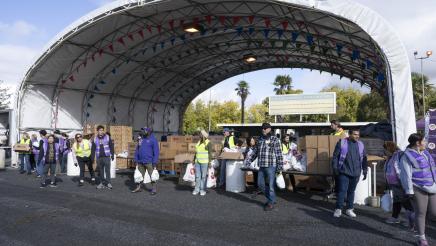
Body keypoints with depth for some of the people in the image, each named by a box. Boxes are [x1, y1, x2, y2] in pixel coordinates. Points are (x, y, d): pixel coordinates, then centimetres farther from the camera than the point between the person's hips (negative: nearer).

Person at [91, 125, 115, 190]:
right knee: (100, 170, 8)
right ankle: (102, 183, 18)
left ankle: (108, 183, 4)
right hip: (99, 157, 3)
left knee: (107, 170, -3)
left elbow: (111, 146, 2)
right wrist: (92, 157, 6)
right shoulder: (95, 139, 6)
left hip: (106, 157, -2)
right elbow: (93, 149, 9)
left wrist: (112, 155, -1)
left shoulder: (107, 137, 0)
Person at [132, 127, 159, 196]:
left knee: (152, 176, -2)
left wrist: (154, 163, -14)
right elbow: (137, 150, 15)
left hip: (149, 162, -6)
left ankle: (154, 189, 6)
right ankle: (138, 187, 26)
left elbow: (156, 152, -9)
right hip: (140, 162, 6)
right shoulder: (141, 139, 11)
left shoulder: (153, 140, -6)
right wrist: (136, 160, 10)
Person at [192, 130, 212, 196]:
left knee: (203, 176, -1)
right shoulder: (199, 142, 13)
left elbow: (210, 153, -10)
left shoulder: (208, 143, -7)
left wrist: (209, 162, -15)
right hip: (197, 161, 6)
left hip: (204, 162, -6)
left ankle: (203, 190, 8)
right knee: (197, 176, 7)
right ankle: (197, 189, 14)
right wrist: (194, 160, 17)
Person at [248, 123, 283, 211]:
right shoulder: (260, 140, 12)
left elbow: (279, 154, -7)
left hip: (271, 166, -6)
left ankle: (271, 203, 16)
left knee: (271, 185, 1)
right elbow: (255, 151, 21)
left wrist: (280, 166, -11)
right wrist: (250, 161, 20)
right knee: (260, 184, 11)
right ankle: (271, 198, 30)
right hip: (261, 166, 6)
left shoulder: (275, 140, -5)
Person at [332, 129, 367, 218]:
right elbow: (335, 156, -2)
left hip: (355, 173, 4)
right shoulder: (342, 143, -3)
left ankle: (349, 209, 22)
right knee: (342, 190, -4)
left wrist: (365, 171, 13)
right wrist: (335, 167, -7)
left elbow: (364, 159, 16)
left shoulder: (361, 145, 10)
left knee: (351, 191, 11)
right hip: (344, 172, -4)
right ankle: (338, 209, 6)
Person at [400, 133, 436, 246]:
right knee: (421, 213, 2)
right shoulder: (407, 156, -11)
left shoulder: (424, 153, 15)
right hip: (419, 190, -7)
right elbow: (406, 176, -14)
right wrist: (409, 191, -15)